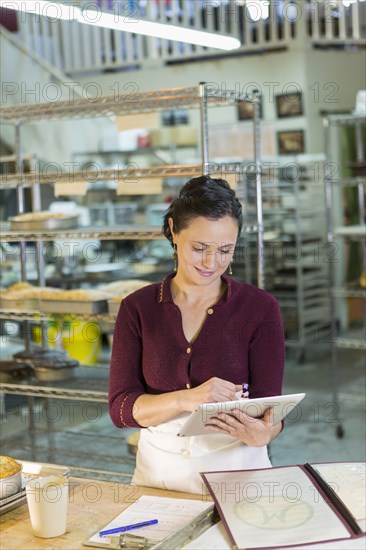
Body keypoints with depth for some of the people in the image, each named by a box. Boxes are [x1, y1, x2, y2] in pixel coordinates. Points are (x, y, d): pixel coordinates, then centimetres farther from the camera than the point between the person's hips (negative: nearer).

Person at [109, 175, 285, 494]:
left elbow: (270, 406, -2)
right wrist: (186, 399, -20)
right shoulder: (138, 308, 2)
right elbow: (121, 408, -3)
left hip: (237, 467, -1)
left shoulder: (260, 308, -1)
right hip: (160, 470, 1)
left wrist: (263, 433, -25)